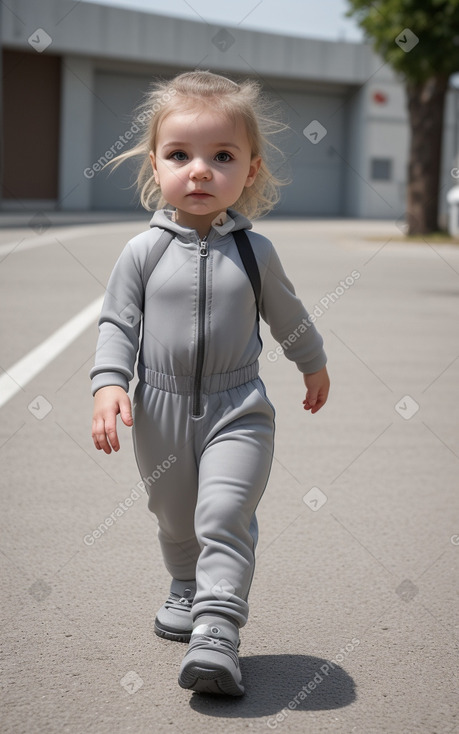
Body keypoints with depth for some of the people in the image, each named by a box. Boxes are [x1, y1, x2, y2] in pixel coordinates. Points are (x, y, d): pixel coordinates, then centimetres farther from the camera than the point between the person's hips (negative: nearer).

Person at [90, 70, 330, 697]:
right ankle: (187, 589, 43)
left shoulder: (255, 251, -3)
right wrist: (109, 384, -16)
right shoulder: (143, 251, -6)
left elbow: (287, 315, 12)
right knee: (175, 518, 18)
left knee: (225, 515, -16)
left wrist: (313, 364, 25)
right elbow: (117, 324, -2)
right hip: (161, 410, 2)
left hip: (238, 409, -1)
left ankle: (217, 629, -15)